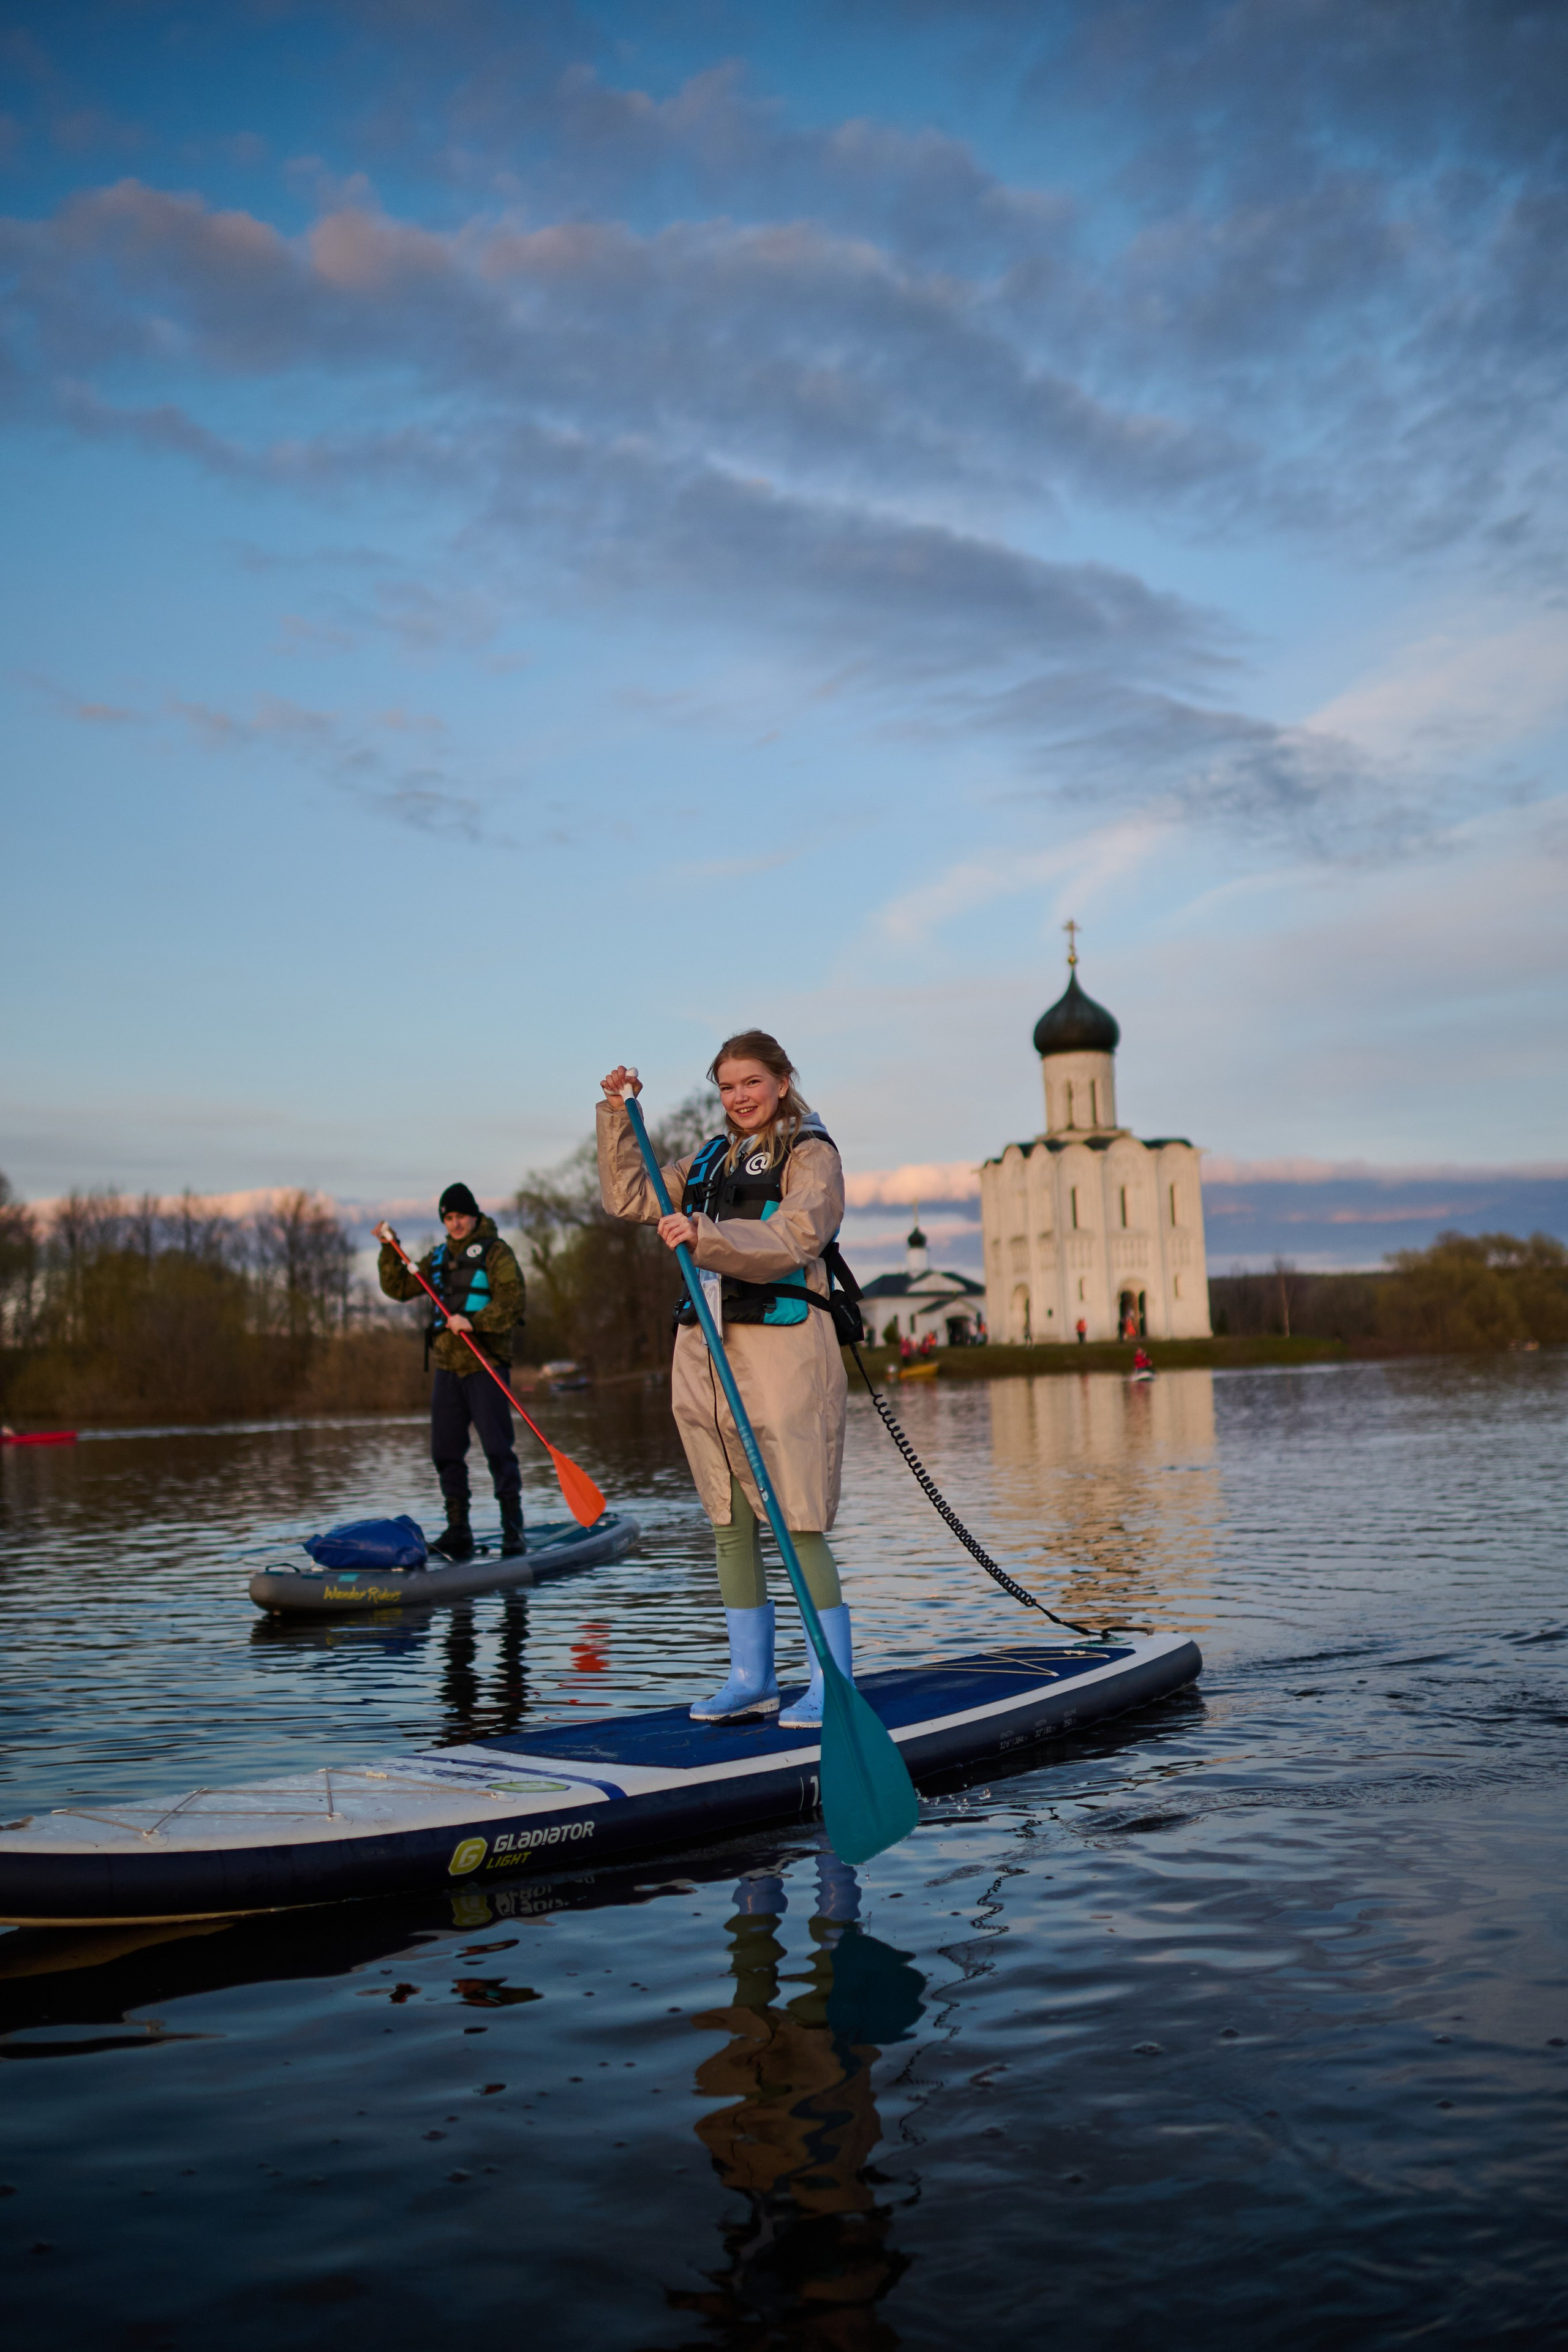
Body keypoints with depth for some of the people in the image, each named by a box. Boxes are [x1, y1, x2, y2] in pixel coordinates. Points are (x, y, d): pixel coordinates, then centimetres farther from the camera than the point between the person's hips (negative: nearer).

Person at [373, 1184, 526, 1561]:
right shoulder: (439, 1257, 17)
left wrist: (473, 1322, -24)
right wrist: (389, 1249, 7)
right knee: (446, 1452, 6)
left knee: (498, 1448, -8)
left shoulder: (495, 1252, -2)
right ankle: (458, 1534, 12)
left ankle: (513, 1530, -4)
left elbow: (511, 1304, -12)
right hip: (447, 1366, 6)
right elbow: (399, 1288, 19)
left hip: (486, 1364, -6)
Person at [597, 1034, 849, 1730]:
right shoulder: (710, 1158, 19)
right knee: (730, 1524, 9)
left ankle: (832, 1684, 0)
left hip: (781, 1349, -6)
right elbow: (629, 1199, 22)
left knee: (799, 1525, -9)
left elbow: (791, 1240, -15)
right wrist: (617, 1117, 15)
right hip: (704, 1352, 7)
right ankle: (752, 1679, 18)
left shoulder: (811, 1154, 0)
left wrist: (706, 1237, -27)